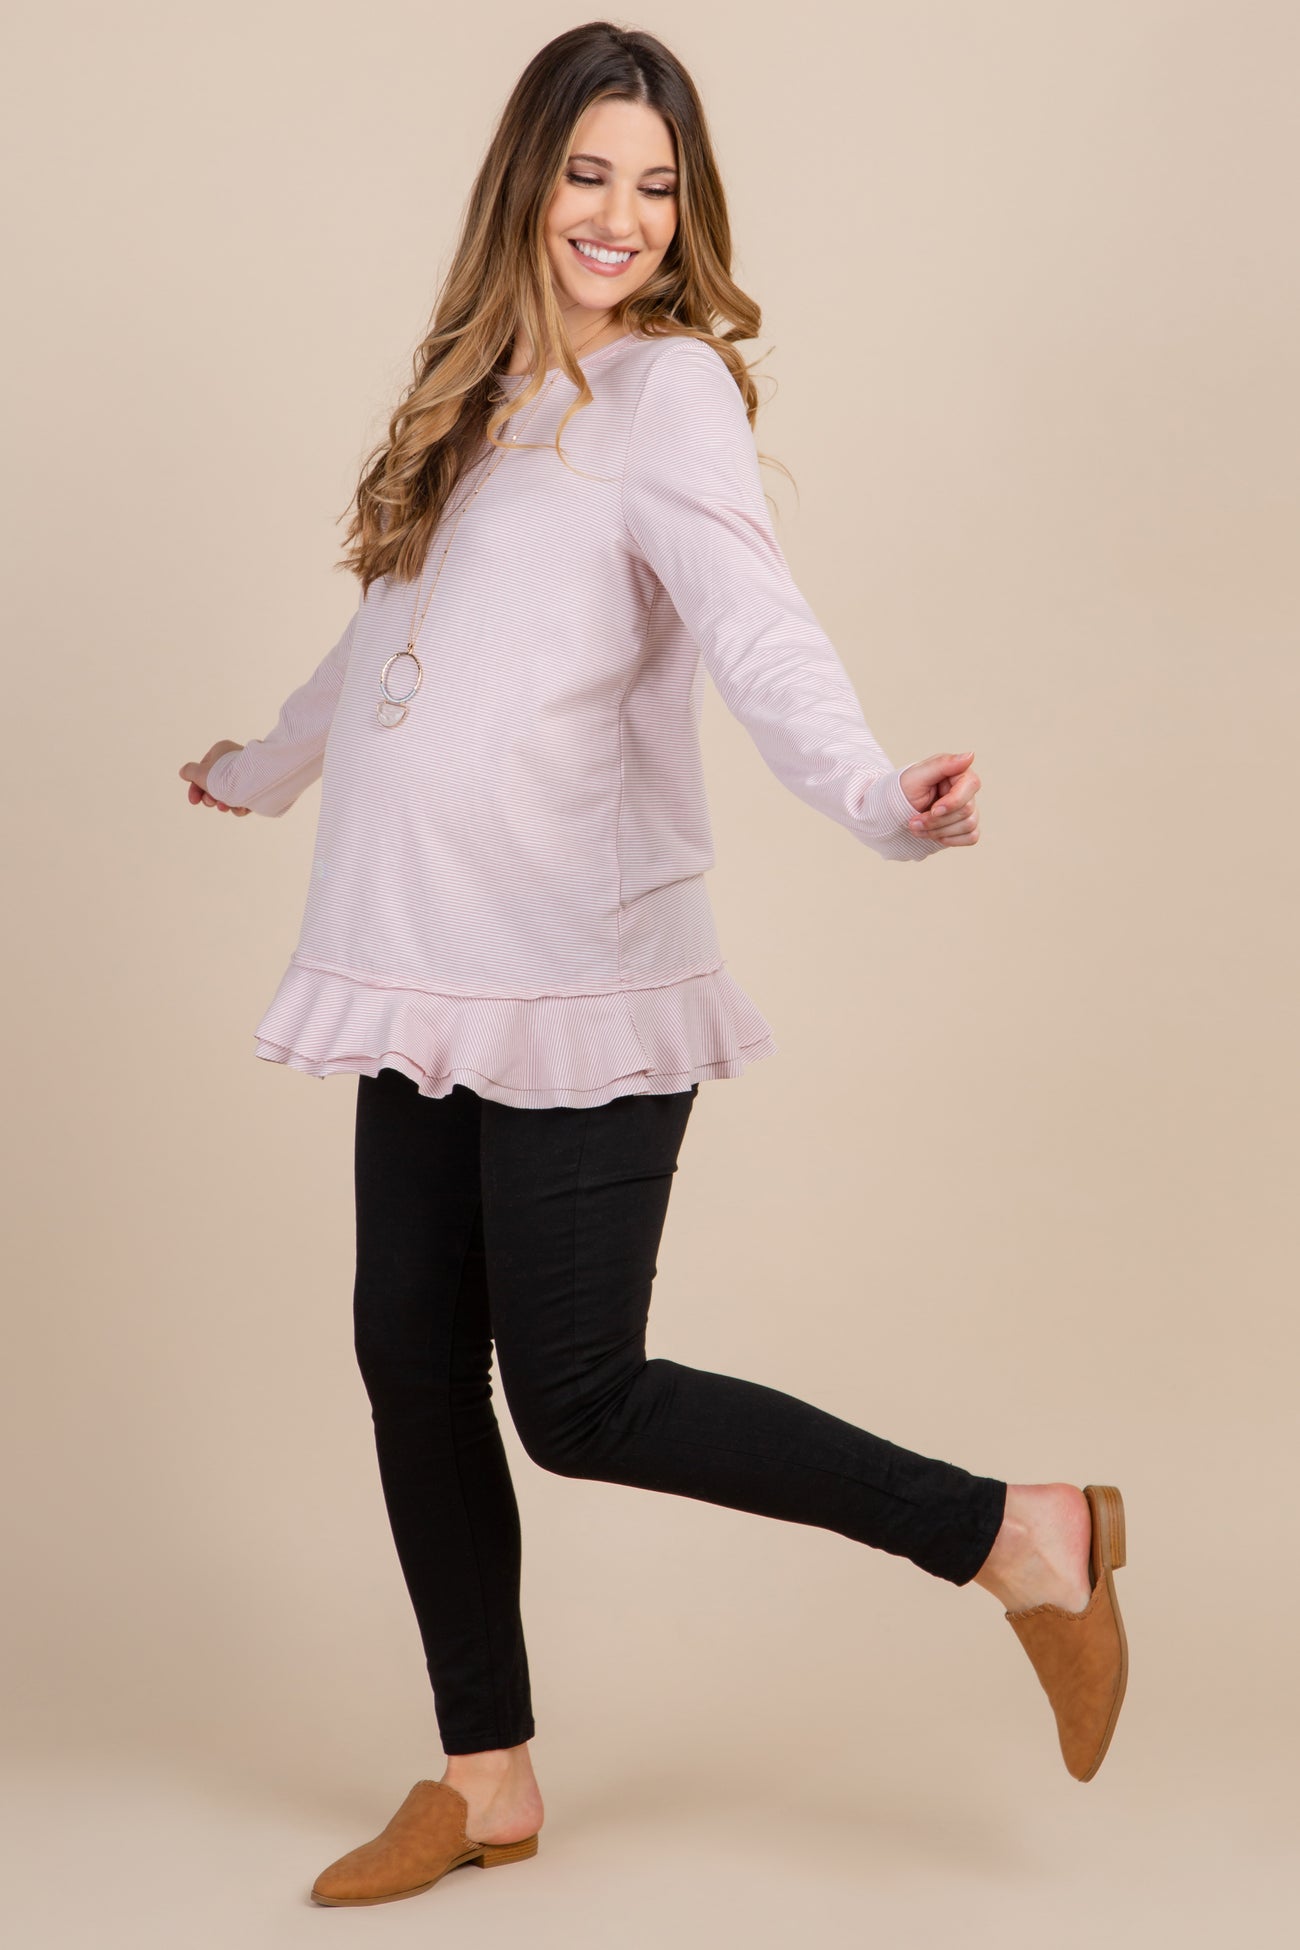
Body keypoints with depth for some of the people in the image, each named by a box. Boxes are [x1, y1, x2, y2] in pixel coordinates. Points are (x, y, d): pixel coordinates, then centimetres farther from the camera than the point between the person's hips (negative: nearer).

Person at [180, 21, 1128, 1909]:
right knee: (412, 1351, 8)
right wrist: (263, 769, 47)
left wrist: (875, 792, -43)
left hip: (581, 973, -7)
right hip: (430, 968, 7)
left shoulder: (666, 388, -6)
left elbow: (754, 620, -23)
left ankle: (1021, 1538, 7)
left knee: (579, 1398, -7)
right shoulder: (484, 392, 16)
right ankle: (485, 1778, 24)